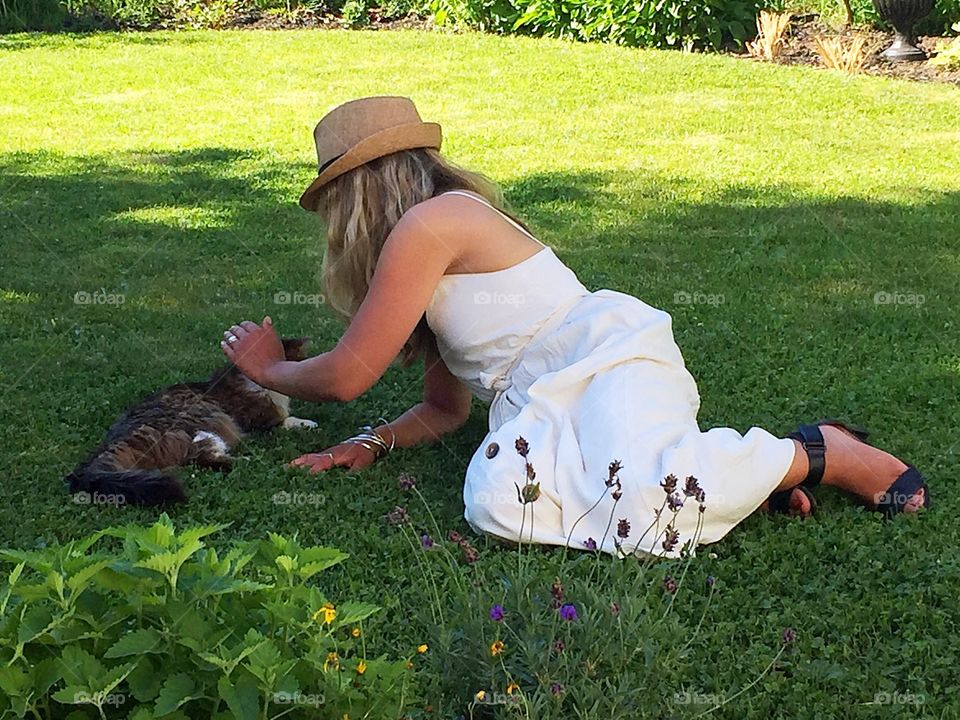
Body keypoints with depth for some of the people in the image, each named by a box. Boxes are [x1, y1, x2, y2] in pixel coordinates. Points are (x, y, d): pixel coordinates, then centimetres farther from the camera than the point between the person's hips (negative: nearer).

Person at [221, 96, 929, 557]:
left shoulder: (429, 223, -7)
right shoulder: (439, 255, 25)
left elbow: (345, 376, -5)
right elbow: (443, 409, 27)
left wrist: (269, 366, 15)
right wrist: (369, 444, 11)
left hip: (607, 357, -8)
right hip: (543, 404, 8)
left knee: (637, 503, -37)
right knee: (497, 497, -24)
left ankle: (815, 453, -9)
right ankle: (723, 469, -11)